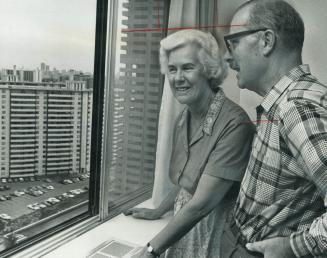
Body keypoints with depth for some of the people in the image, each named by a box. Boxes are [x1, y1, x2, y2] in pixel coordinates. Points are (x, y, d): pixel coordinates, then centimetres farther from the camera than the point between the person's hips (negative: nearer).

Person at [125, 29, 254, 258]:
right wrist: (157, 212, 22)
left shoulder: (234, 124, -24)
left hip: (216, 236, -6)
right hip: (182, 228, 7)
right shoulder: (184, 118, 0)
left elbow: (202, 203, -25)